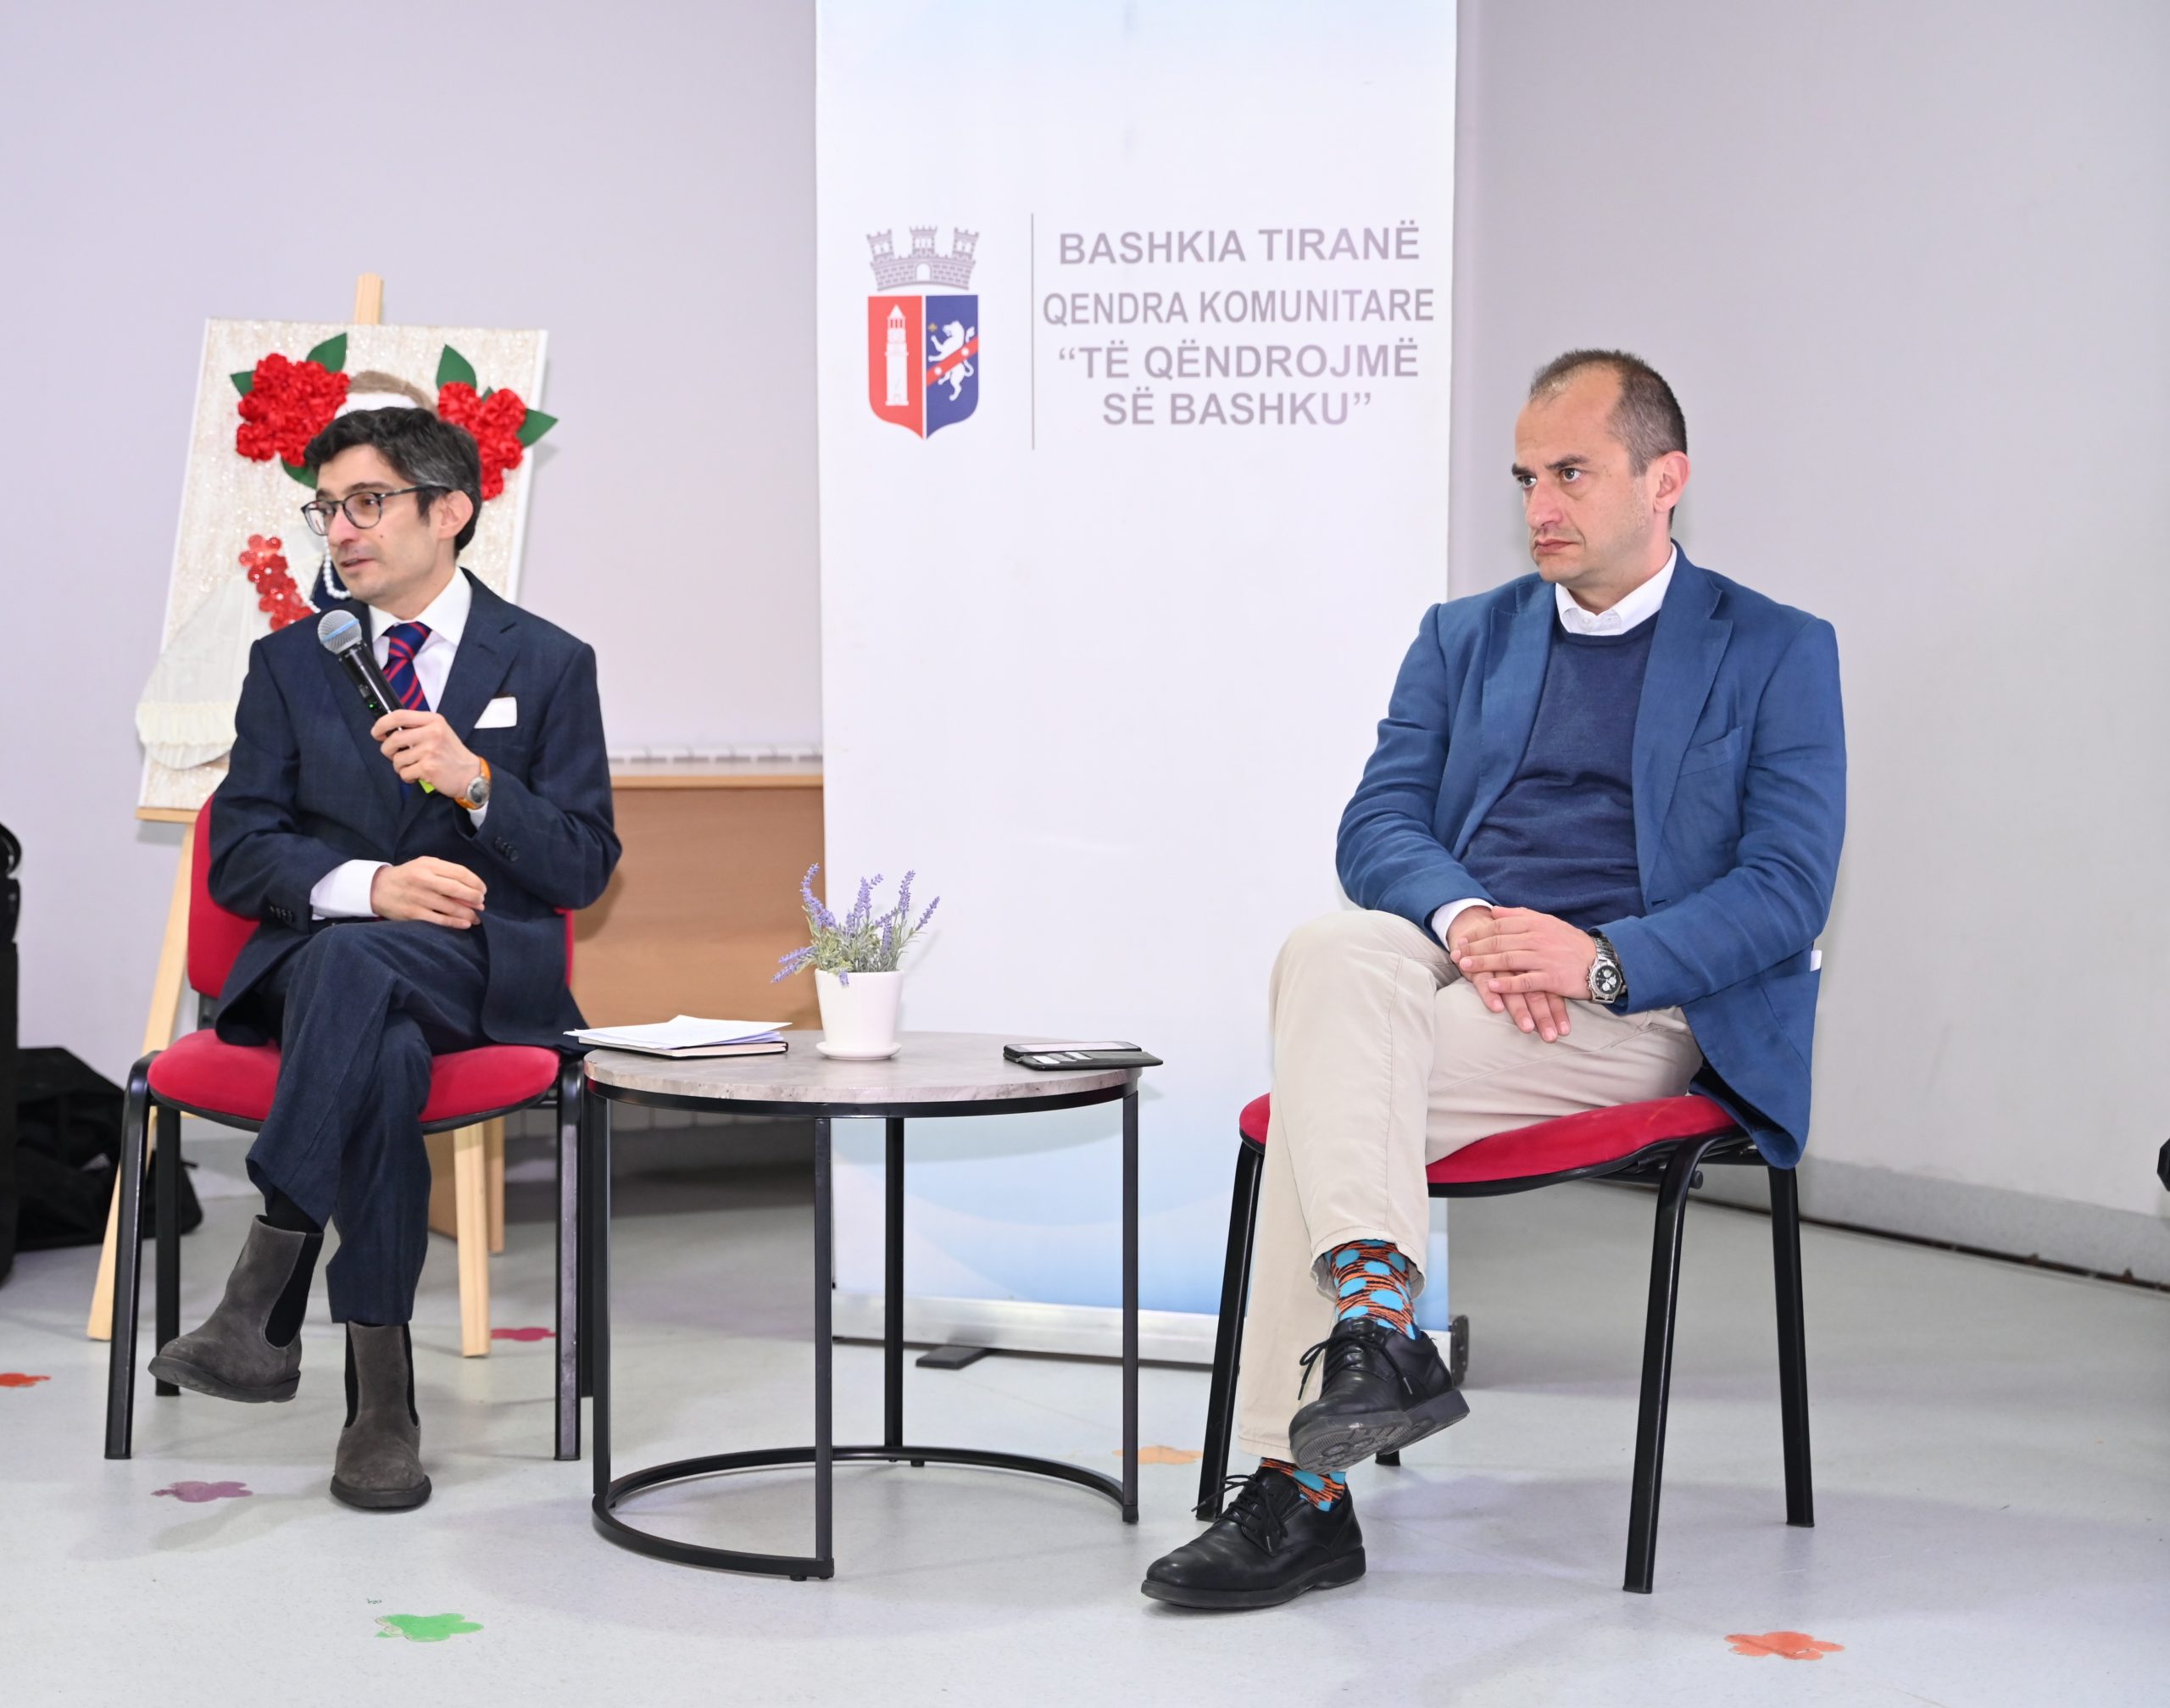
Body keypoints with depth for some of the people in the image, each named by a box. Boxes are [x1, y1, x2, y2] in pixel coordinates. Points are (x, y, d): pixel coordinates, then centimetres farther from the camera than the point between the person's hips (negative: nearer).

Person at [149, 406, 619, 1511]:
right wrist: (367, 884, -15)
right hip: (315, 964, 2)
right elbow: (238, 857, 6)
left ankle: (264, 1295, -45)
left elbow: (583, 867, 4)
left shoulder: (547, 665, 9)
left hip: (482, 971, -2)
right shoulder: (289, 663, 15)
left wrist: (476, 781, -15)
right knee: (384, 1059, -38)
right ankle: (380, 1401, -42)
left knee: (353, 961, -39)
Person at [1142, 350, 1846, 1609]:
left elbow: (1785, 893, -3)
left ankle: (1303, 1490, -28)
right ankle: (1375, 1328, -45)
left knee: (1328, 1088, -29)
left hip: (1644, 1006, -4)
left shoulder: (1778, 655, 8)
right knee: (1328, 954, -33)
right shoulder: (1464, 639, 22)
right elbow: (1379, 826, 10)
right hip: (1450, 968, 4)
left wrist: (1598, 959, -19)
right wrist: (1464, 917, -14)